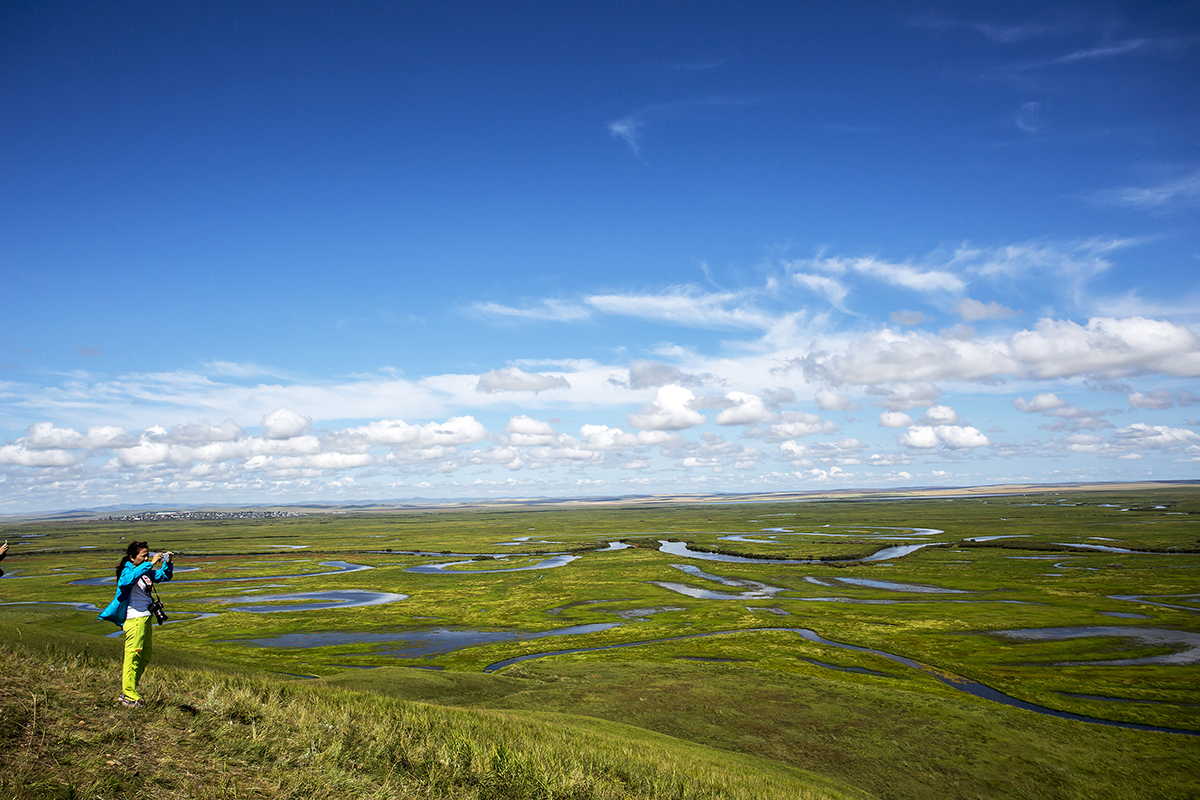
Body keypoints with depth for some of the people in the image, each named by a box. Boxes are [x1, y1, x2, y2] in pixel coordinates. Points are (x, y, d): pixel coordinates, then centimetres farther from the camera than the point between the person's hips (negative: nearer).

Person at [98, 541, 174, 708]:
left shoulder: (147, 572, 12)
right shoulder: (127, 570, -11)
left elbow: (164, 576, 21)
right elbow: (131, 578, -35)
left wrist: (167, 563, 2)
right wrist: (151, 564, -37)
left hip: (146, 616, 9)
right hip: (134, 618, -9)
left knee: (145, 656, 13)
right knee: (133, 655, -6)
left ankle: (127, 692, 24)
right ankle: (129, 697, 0)